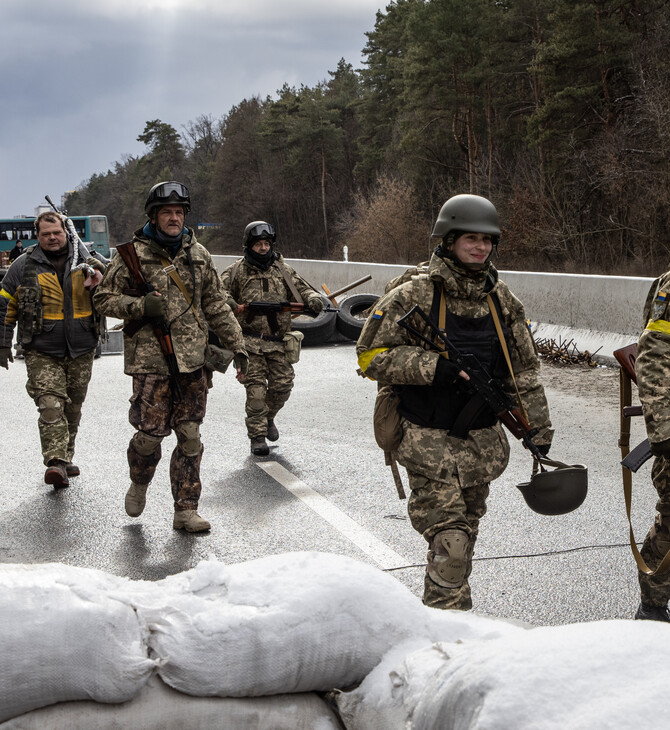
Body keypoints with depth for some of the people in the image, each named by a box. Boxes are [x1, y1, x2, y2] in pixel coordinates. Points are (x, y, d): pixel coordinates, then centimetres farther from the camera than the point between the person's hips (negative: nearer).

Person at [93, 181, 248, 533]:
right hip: (150, 360, -3)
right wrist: (140, 305, -15)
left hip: (192, 360, 4)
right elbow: (104, 298, 2)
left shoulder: (198, 254, 10)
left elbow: (216, 306, 15)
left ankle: (186, 510, 12)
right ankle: (139, 483, 28)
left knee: (190, 437, 3)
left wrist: (237, 345, 11)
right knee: (151, 432, -4)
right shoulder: (132, 254, -1)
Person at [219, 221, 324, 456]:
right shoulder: (237, 271, 4)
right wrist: (233, 306, -19)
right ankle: (257, 436, 2)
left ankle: (268, 418, 31)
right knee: (256, 389, -7)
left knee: (283, 384, 2)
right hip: (250, 342, -3)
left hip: (278, 342, 3)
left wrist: (313, 299, -8)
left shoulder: (282, 270, 13)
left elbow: (302, 288, 14)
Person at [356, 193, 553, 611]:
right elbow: (372, 356, -11)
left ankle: (444, 608, 34)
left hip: (483, 443, 6)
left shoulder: (503, 301, 8)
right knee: (450, 542, -11)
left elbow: (525, 369, 14)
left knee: (466, 534, 17)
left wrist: (539, 431, 11)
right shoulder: (413, 297, -9)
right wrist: (434, 366, -22)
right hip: (430, 441, -6)